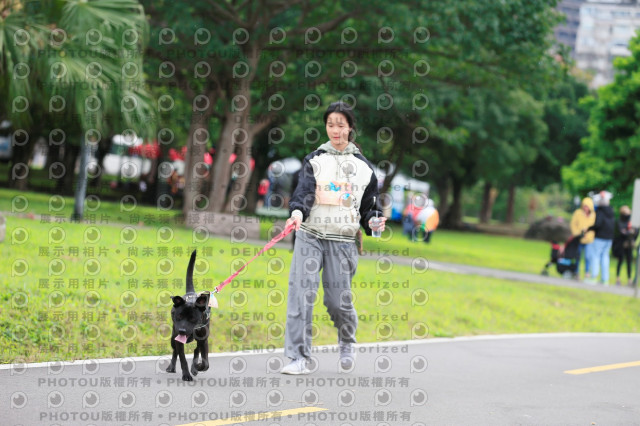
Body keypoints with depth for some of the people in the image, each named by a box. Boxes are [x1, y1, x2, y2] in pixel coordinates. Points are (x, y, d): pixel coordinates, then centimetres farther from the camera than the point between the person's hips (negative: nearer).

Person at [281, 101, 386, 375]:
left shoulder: (363, 166, 11)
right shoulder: (314, 160, 6)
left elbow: (369, 204, 18)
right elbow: (304, 189, -10)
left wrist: (373, 221, -3)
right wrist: (297, 211, -30)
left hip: (342, 241, 1)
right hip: (310, 237, 0)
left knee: (338, 300, -1)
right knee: (301, 293, -12)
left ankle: (347, 343, 31)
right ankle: (299, 358, -9)